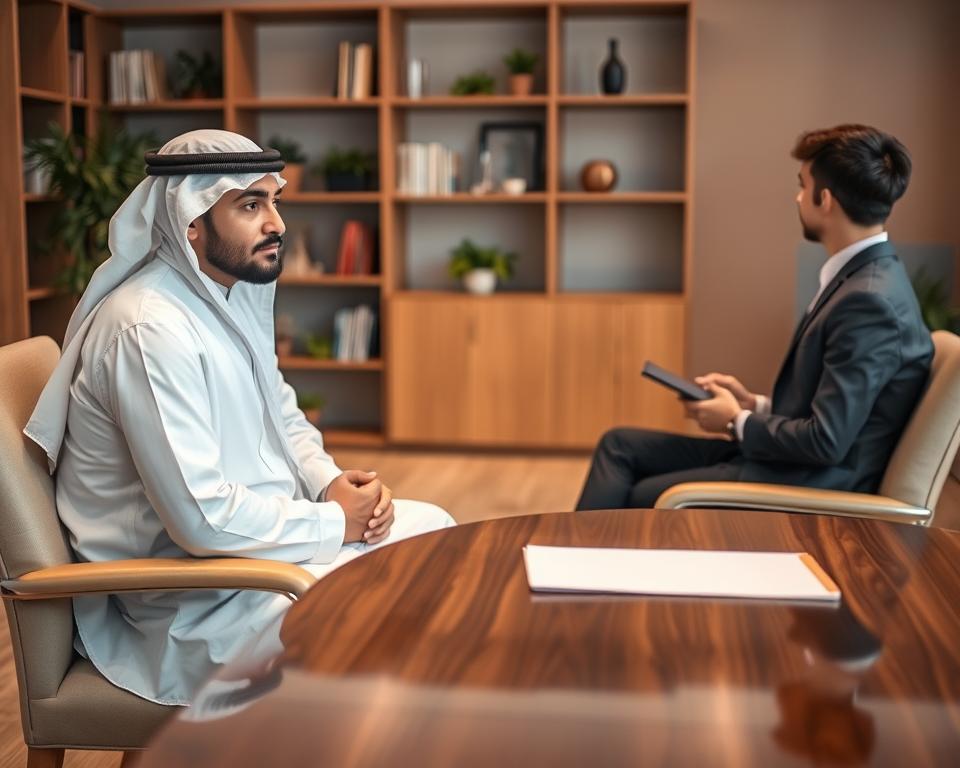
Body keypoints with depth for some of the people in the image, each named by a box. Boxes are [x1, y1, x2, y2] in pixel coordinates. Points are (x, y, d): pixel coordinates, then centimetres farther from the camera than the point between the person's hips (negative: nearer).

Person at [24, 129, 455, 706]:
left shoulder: (232, 296, 6)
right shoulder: (150, 328, -27)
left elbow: (282, 413, 20)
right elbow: (202, 519, -30)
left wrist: (330, 480, -1)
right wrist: (335, 523, -18)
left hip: (266, 526, 10)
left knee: (435, 529, 11)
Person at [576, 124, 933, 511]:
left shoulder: (870, 299, -23)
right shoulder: (864, 277, 8)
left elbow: (826, 441, -24)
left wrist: (739, 422, -9)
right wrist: (755, 405, 6)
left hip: (811, 486, -10)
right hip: (798, 461, 10)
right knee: (619, 445, 7)